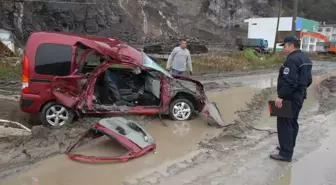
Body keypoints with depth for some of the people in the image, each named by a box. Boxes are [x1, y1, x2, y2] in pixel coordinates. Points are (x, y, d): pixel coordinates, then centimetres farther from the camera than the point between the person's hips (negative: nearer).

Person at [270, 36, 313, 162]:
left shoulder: (292, 60, -20)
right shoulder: (305, 58, 13)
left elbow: (289, 82, -28)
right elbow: (308, 80, 17)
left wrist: (281, 96, -24)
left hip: (290, 98, -11)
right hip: (299, 96, 11)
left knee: (284, 124, -5)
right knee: (292, 122, 19)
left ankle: (286, 154, -1)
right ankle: (289, 147, 32)